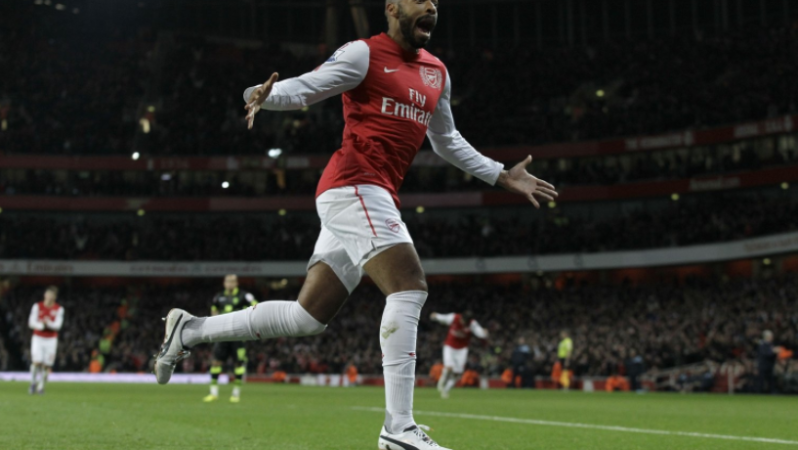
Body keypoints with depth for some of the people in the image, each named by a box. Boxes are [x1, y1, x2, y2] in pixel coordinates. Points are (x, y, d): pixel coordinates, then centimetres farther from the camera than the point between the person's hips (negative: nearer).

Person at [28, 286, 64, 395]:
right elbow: (31, 322, -4)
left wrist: (49, 323, -28)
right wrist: (41, 325, -22)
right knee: (37, 362, -14)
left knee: (47, 365, -4)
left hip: (51, 340, 0)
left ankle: (41, 386, 8)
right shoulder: (37, 306, 0)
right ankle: (33, 383, 4)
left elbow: (58, 325, -9)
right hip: (38, 338, 0)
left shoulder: (59, 309, -1)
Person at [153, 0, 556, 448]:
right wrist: (265, 95, -28)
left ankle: (190, 330, 21)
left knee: (307, 318, 8)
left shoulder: (438, 73, 20)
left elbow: (448, 141, 32)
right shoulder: (364, 54, -2)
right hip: (356, 187, -8)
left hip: (375, 198, 8)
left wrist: (504, 176, 31)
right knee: (410, 287, -20)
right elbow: (303, 89, -6)